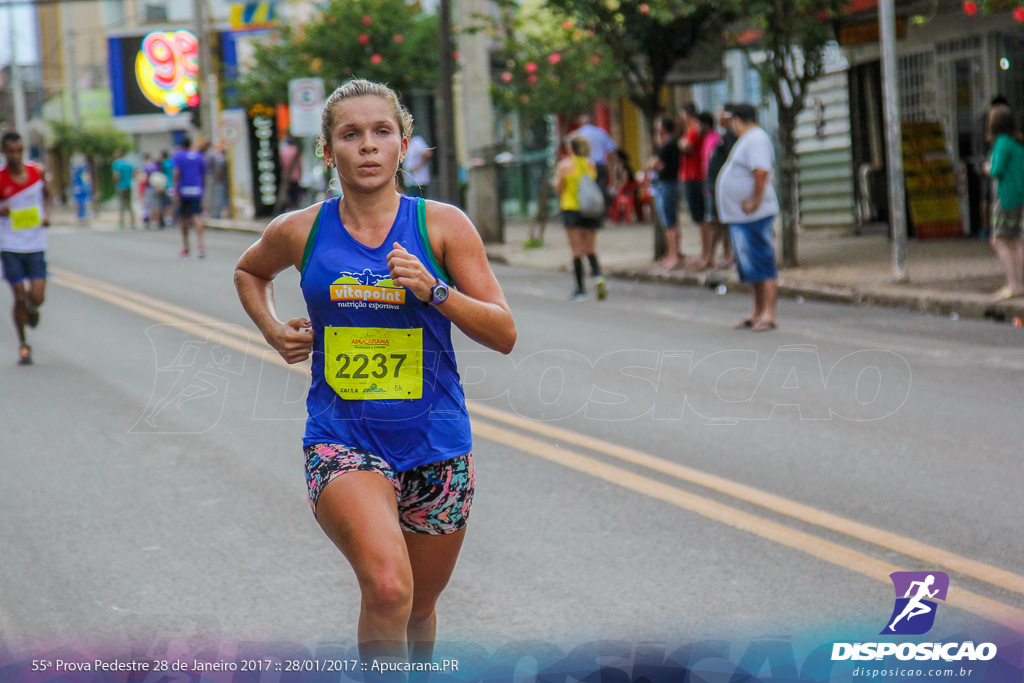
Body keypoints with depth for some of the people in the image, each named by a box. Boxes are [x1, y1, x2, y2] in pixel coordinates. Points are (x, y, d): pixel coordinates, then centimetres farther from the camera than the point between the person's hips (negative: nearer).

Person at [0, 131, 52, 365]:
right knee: (20, 297, -2)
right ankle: (23, 345, 18)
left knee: (37, 297, -6)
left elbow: (47, 196, 17)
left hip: (35, 245, 2)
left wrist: (46, 214, -2)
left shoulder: (37, 172, -1)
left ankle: (31, 307, 34)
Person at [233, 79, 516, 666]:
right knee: (387, 588, -27)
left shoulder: (442, 225, -3)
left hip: (435, 445, 1)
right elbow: (249, 271, 25)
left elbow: (504, 335, -5)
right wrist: (273, 330, 6)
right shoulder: (300, 233, 0)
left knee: (419, 608, 16)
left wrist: (434, 290, -19)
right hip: (342, 440, -1)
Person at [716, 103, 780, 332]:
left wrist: (755, 202, -22)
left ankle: (768, 315, -11)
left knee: (762, 266, -10)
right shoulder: (748, 139, 19)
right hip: (741, 217, 11)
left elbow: (761, 172, -27)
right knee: (750, 267, 15)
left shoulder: (755, 139, -14)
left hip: (753, 216, -11)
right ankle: (758, 313, 22)